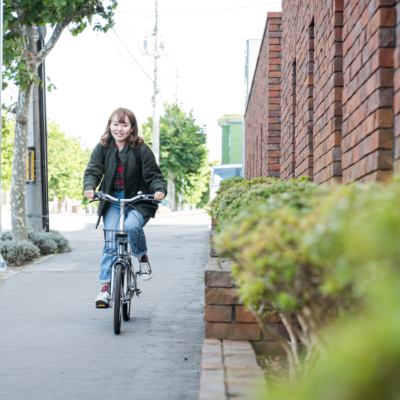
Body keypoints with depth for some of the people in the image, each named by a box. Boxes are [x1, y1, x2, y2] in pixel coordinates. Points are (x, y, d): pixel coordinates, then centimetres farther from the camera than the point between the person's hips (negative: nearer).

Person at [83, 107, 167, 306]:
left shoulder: (141, 149, -4)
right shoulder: (102, 148, 3)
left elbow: (153, 175, -3)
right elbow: (93, 171, -2)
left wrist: (159, 189, -24)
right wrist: (89, 187, -24)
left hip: (138, 202, -2)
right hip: (112, 202, 2)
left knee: (130, 226, -32)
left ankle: (142, 256, 0)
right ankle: (106, 287, -9)